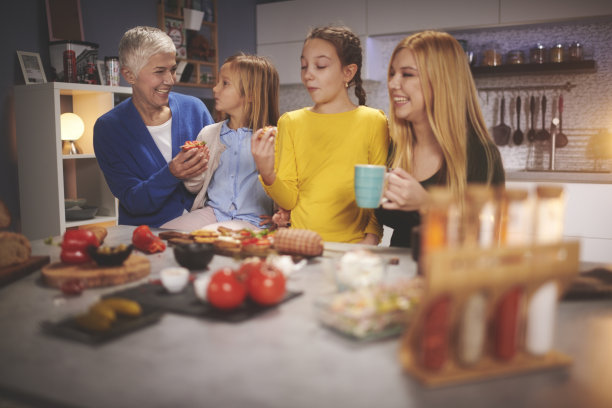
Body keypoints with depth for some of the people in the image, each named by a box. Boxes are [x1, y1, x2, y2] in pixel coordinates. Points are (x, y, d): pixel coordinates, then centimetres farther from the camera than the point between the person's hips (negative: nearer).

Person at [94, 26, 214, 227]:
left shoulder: (194, 108, 5)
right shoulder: (108, 128, -3)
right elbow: (132, 203, -7)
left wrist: (205, 164, -13)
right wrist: (171, 175, -25)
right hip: (146, 233, -1)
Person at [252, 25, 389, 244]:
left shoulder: (372, 122, 2)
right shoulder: (290, 122, 9)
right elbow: (289, 200, 5)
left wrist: (371, 238, -9)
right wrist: (267, 175, -13)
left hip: (351, 247, -1)